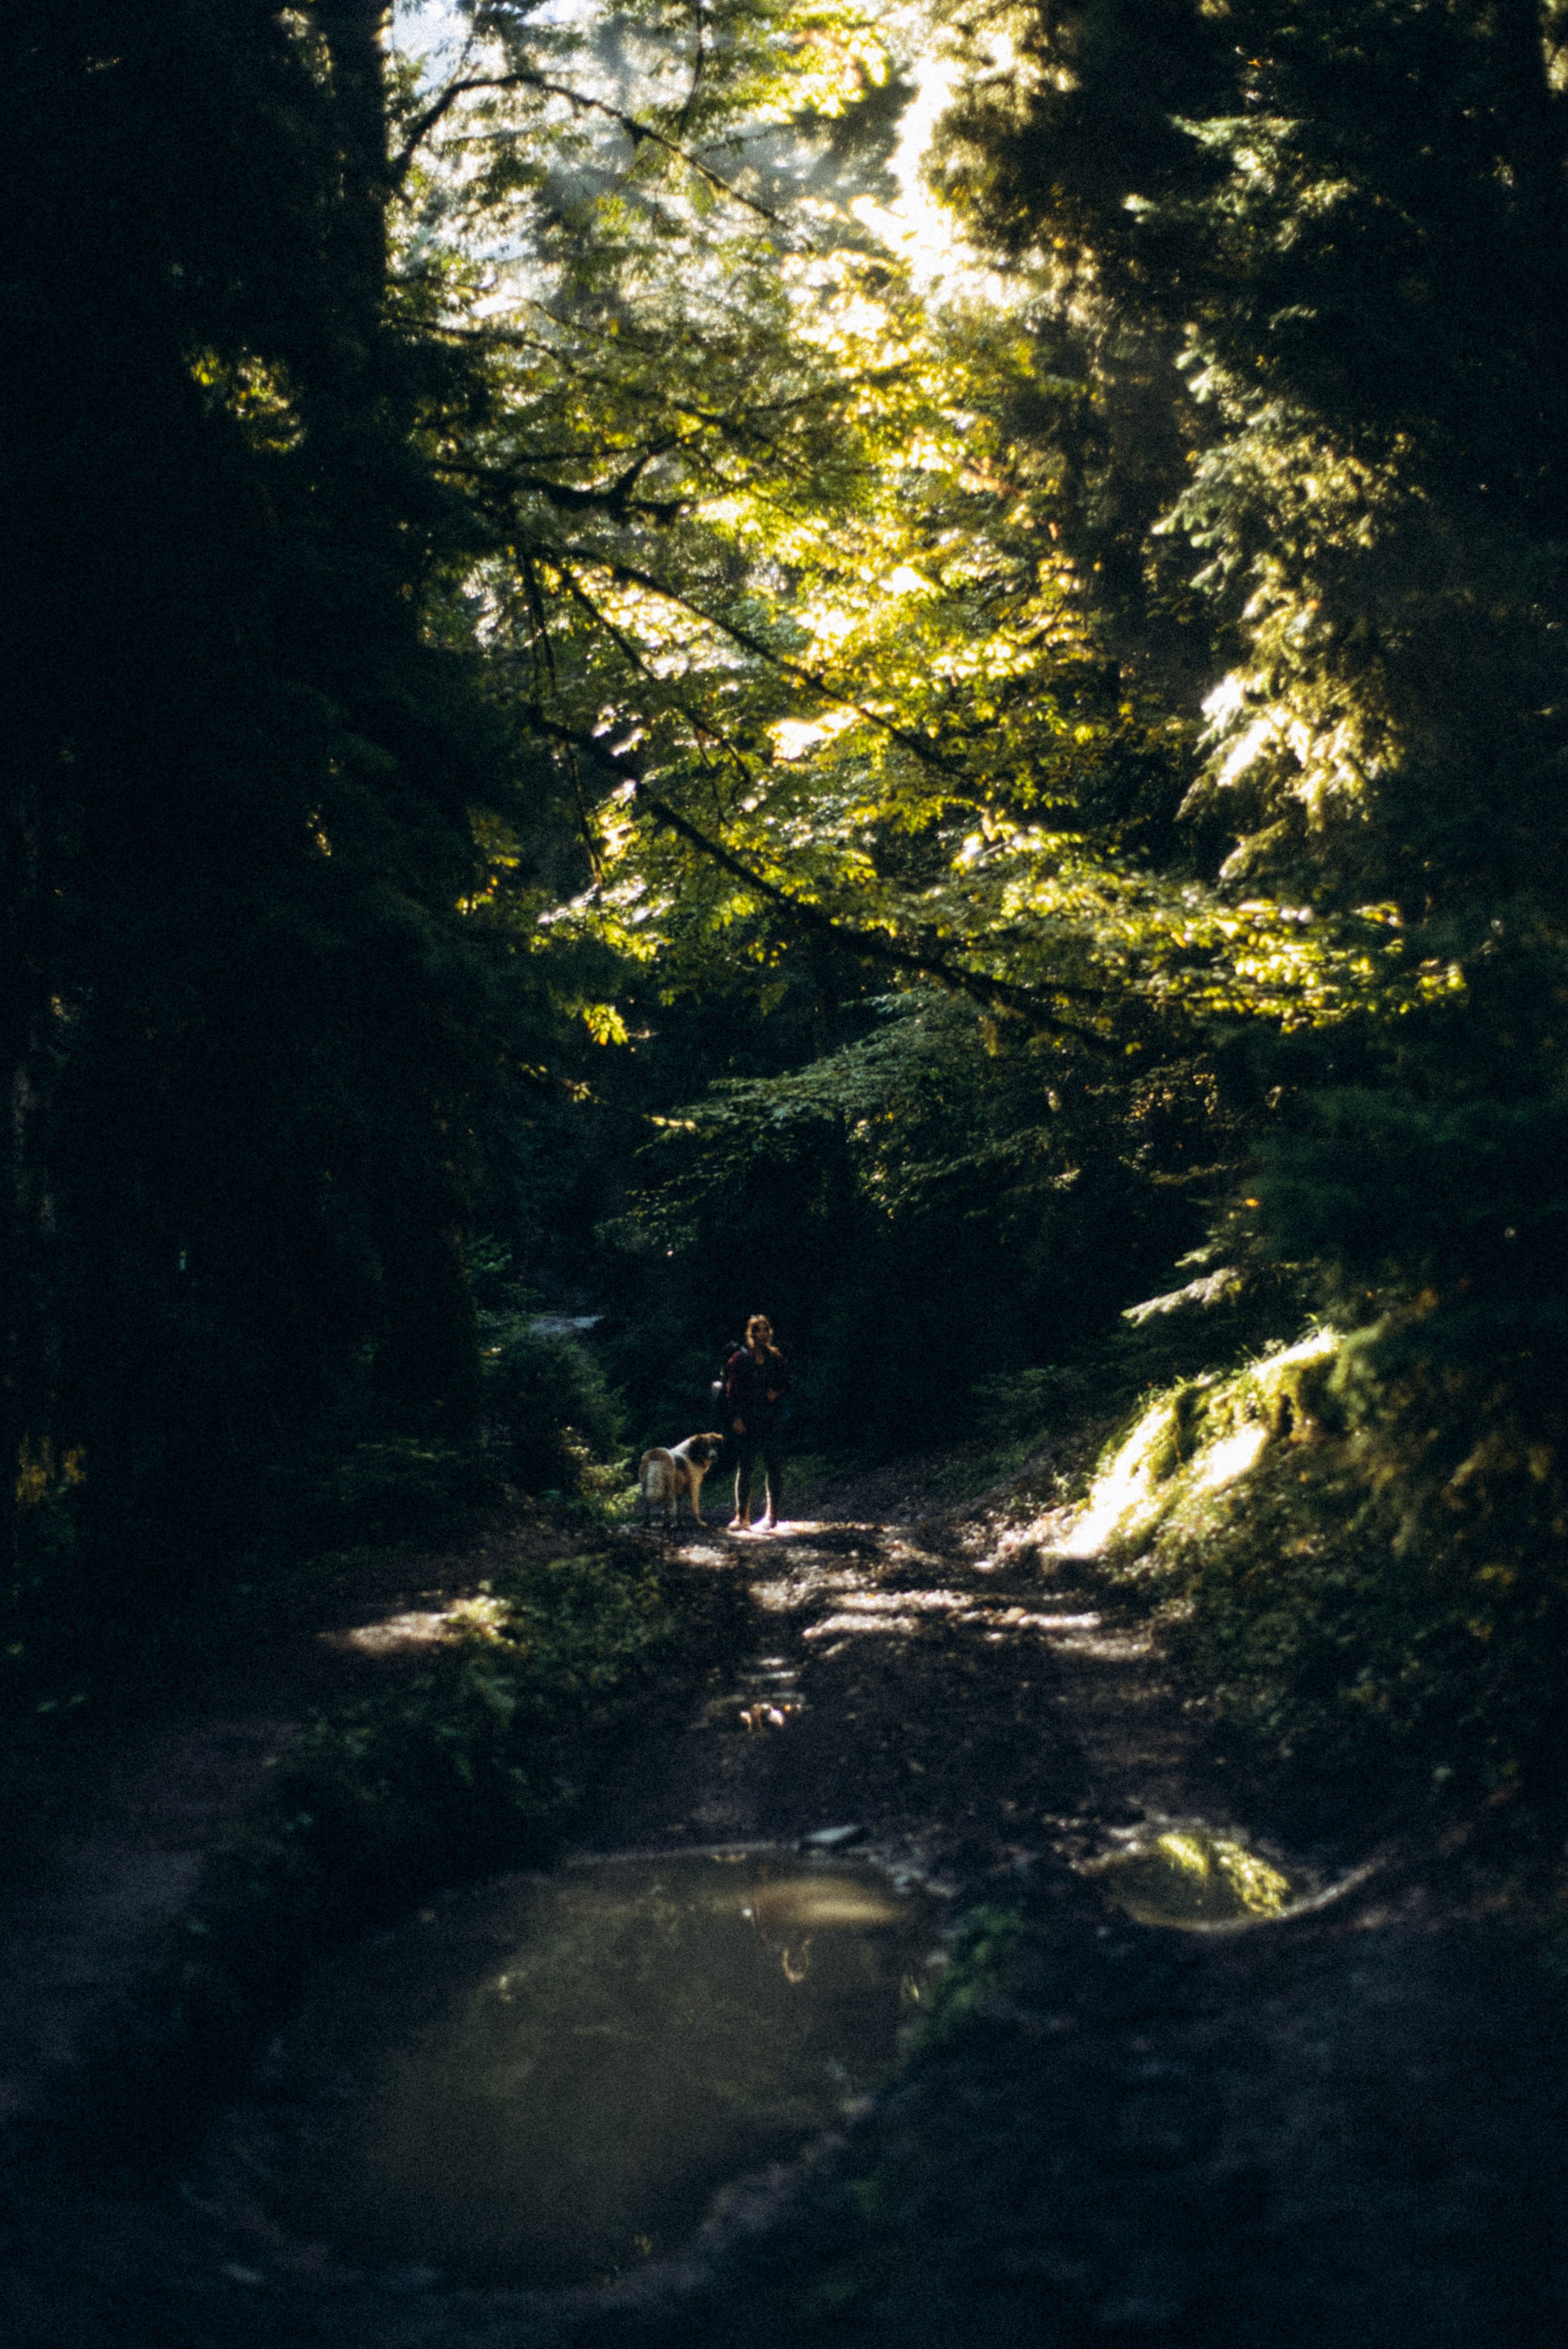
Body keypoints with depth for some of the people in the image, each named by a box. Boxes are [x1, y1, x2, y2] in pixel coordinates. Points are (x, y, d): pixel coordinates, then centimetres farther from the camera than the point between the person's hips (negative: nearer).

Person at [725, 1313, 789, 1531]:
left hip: (772, 1419, 2)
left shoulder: (776, 1358, 8)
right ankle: (742, 1515, 3)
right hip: (748, 1420, -2)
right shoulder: (740, 1358, 1)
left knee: (774, 1466, 0)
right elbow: (732, 1390, -2)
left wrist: (777, 1393, -6)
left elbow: (786, 1385, 15)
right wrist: (736, 1417, -10)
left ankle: (773, 1515, 7)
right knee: (746, 1466, -2)